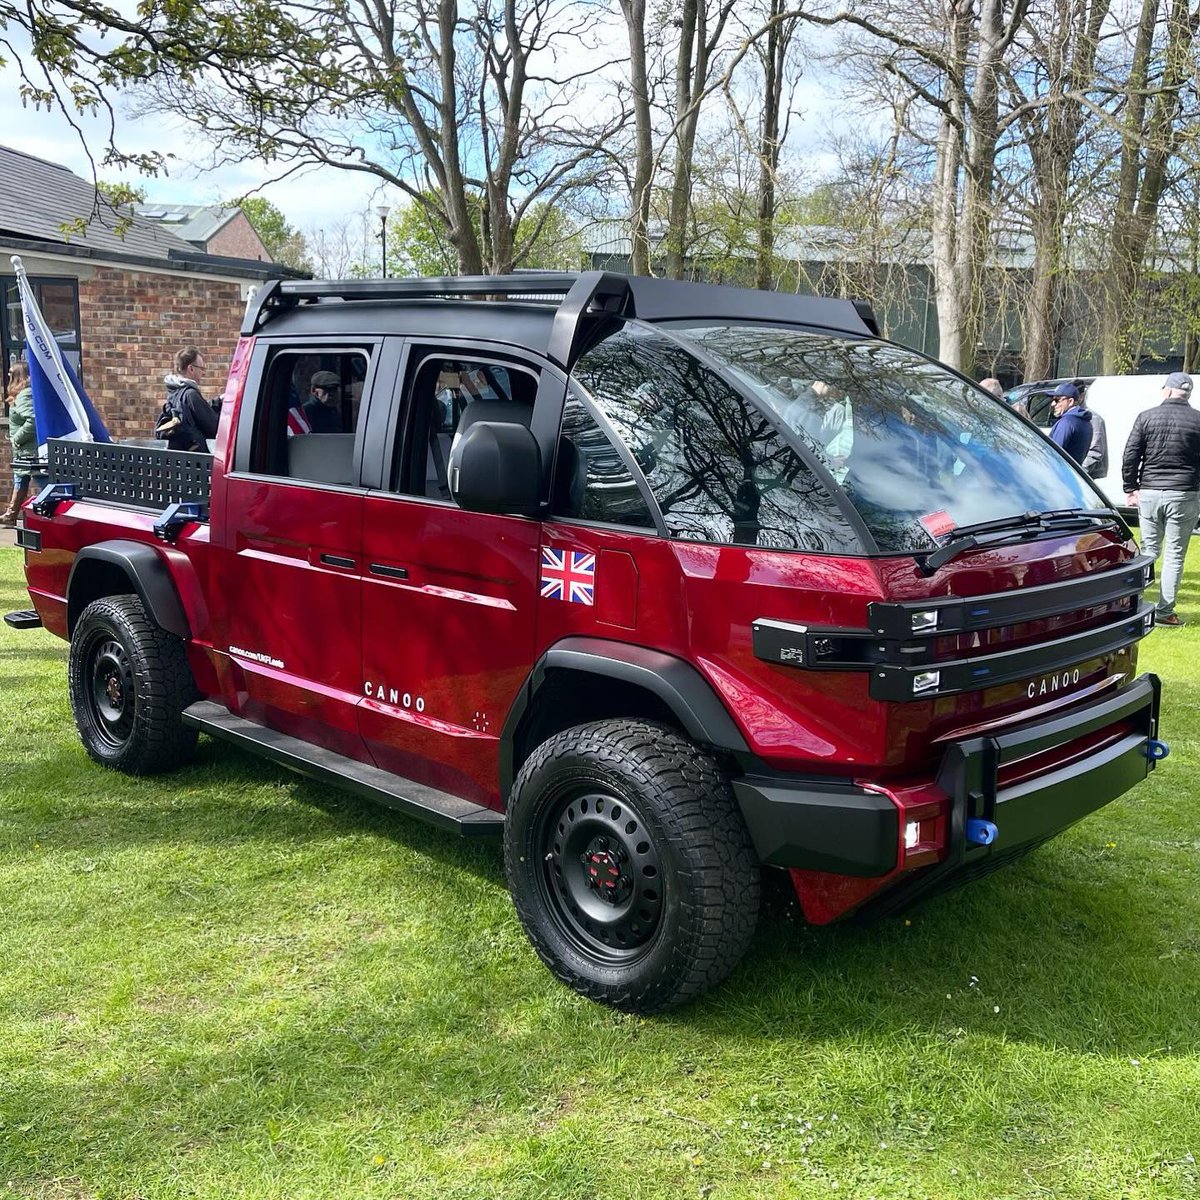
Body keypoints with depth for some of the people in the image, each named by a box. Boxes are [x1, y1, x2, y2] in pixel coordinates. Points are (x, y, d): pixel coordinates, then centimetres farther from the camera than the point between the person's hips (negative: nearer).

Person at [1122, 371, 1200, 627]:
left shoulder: (1146, 417, 0)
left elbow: (1130, 456, -1)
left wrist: (1130, 488, 7)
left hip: (1149, 493, 1)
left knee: (1149, 549, 12)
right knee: (1175, 554, 4)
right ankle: (1165, 611, 4)